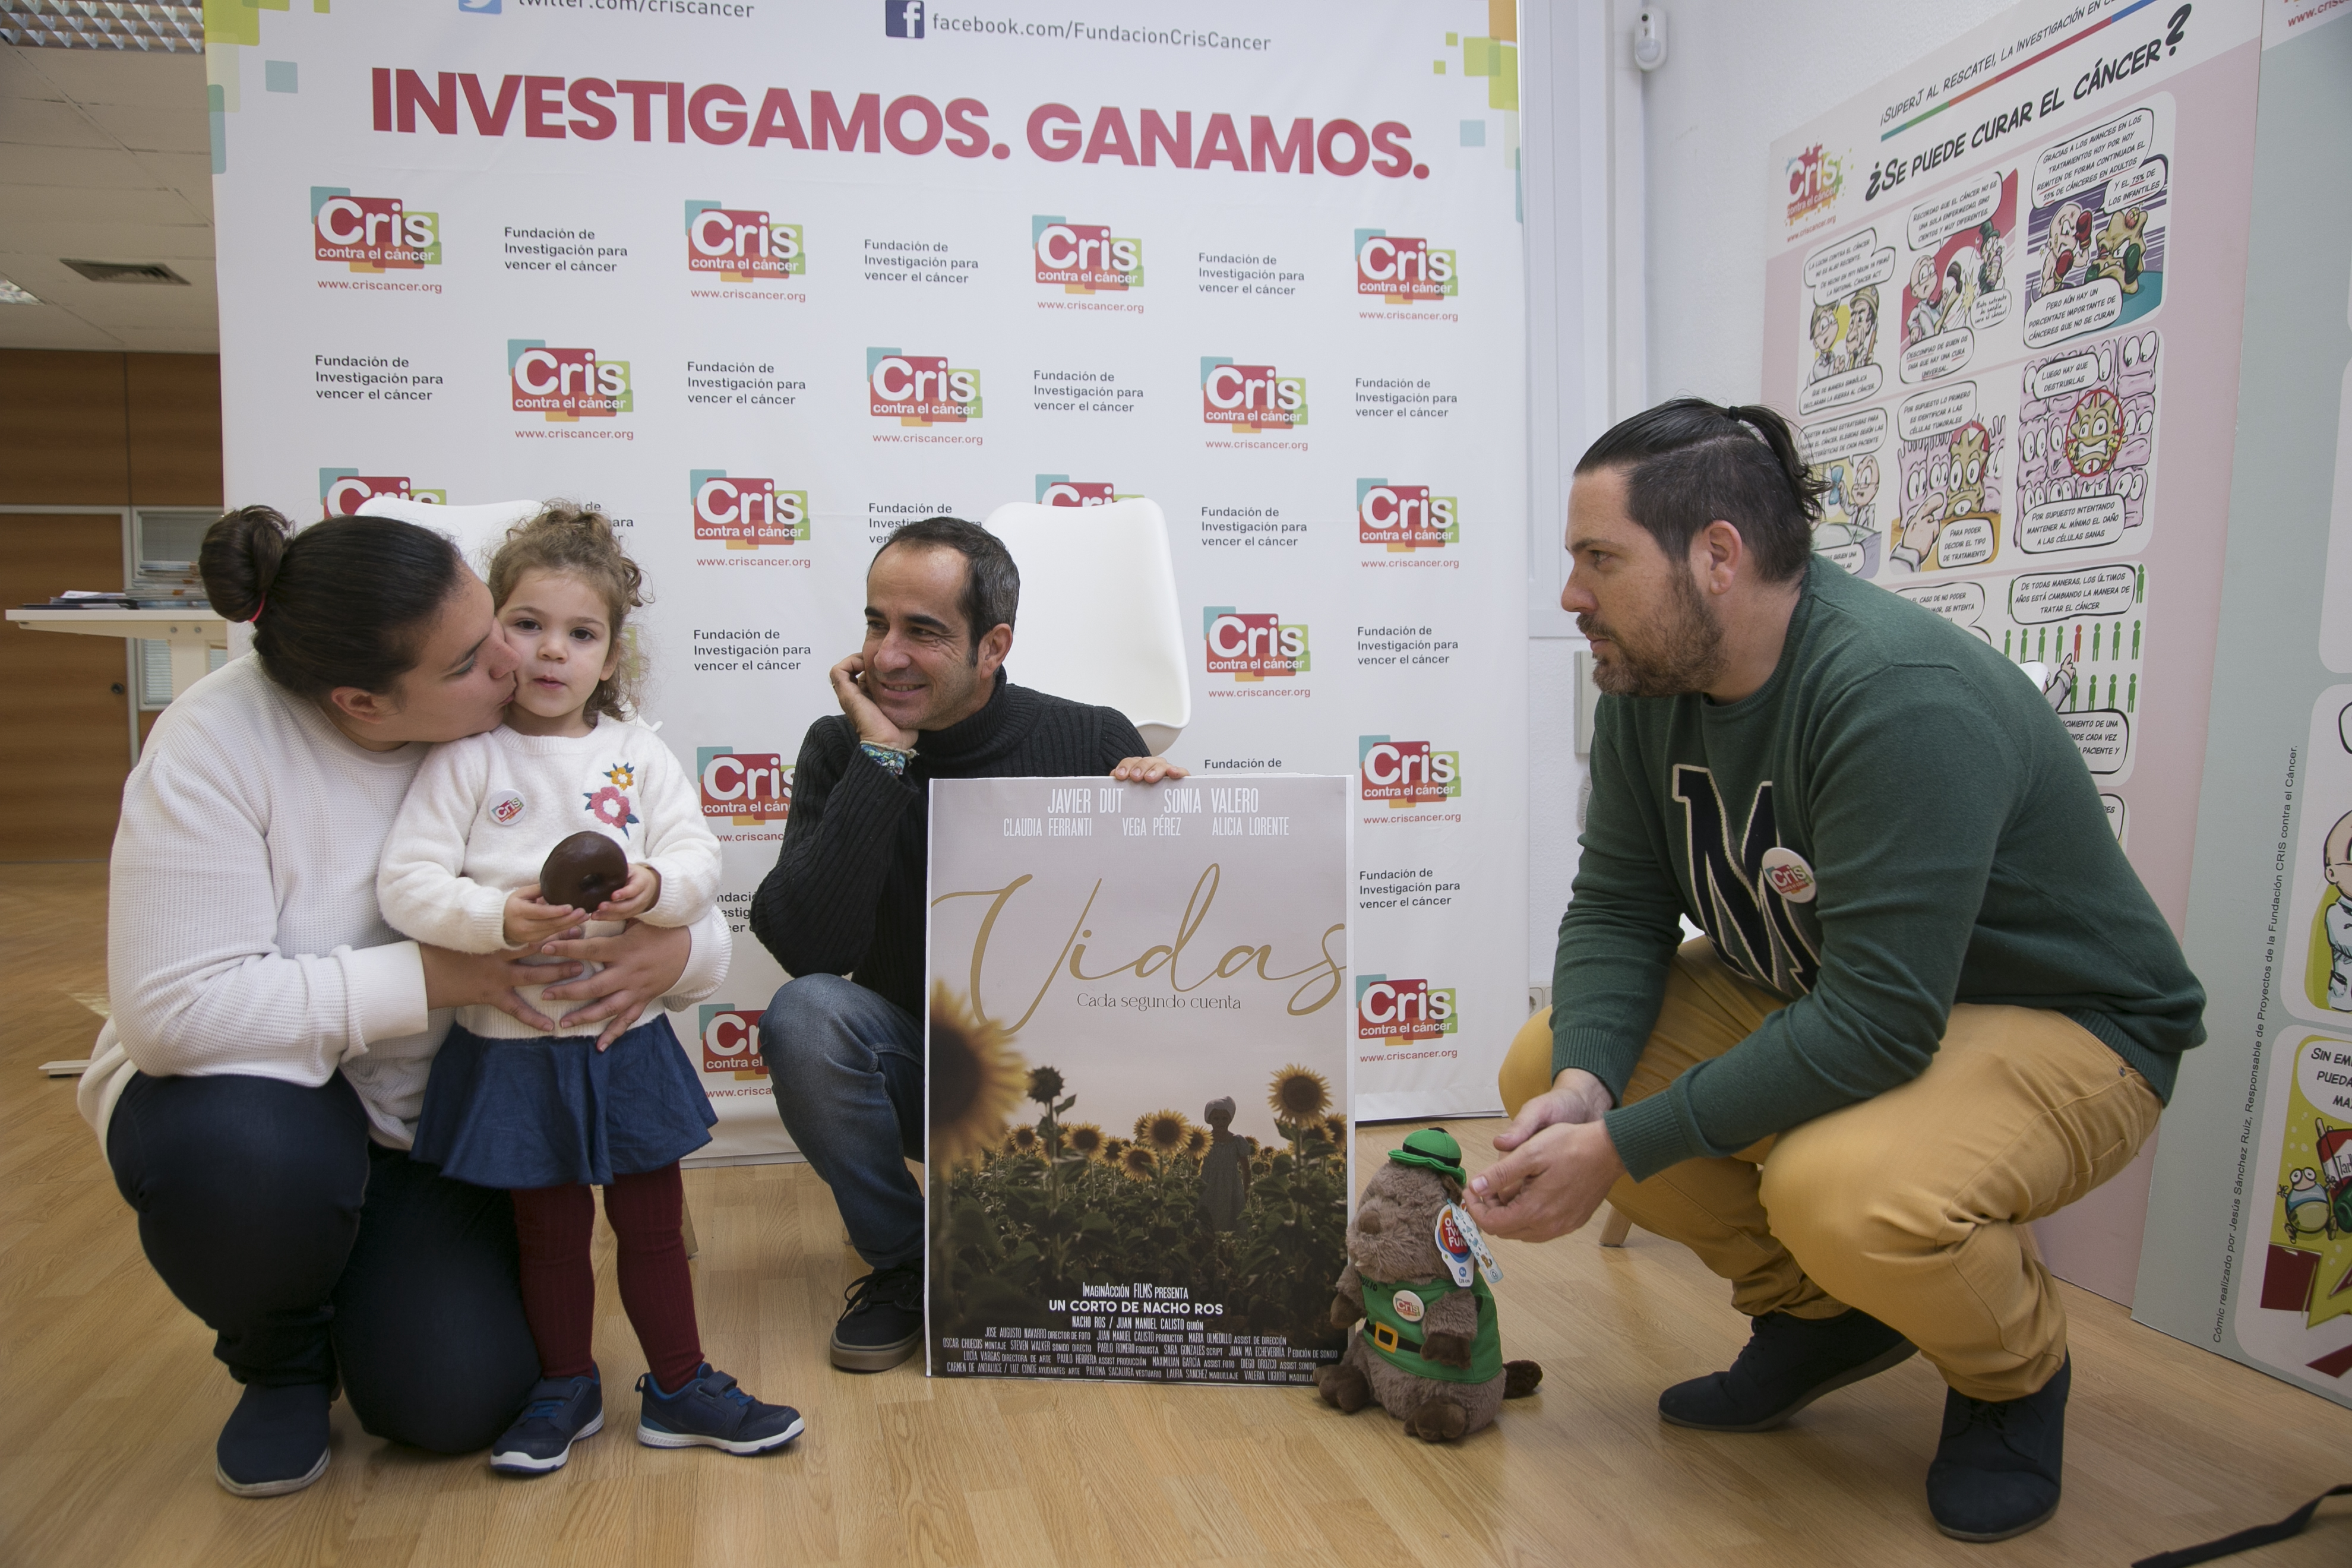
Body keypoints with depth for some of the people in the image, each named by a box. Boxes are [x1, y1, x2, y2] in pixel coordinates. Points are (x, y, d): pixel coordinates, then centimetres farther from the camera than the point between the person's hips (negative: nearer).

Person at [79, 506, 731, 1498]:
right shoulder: (217, 741, -23)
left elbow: (701, 919, -11)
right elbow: (171, 1007, -31)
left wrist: (675, 952, -36)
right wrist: (431, 976, -35)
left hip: (434, 1116, 2)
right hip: (251, 1089, -1)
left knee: (457, 1406, -13)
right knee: (245, 1156, -37)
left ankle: (384, 1277, 24)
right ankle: (280, 1363, 0)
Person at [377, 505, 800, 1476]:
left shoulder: (638, 755, 1)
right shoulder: (467, 759, -7)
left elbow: (701, 864, -3)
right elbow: (405, 883, -13)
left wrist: (657, 887, -25)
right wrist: (498, 919, -28)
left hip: (627, 1029, 3)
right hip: (515, 1043, -2)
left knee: (654, 1218, 14)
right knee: (550, 1230, 14)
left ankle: (679, 1386, 30)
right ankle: (565, 1388, 35)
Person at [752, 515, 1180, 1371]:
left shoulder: (1092, 741, -10)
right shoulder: (841, 750, -8)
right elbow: (807, 945, -24)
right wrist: (881, 758, -26)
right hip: (913, 1069, 0)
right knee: (804, 1014, -28)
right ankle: (904, 1263, -5)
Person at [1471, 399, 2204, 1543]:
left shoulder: (1903, 700, -32)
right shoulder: (1648, 683, -7)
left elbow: (1881, 1020, -34)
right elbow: (1615, 905, -4)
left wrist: (1621, 1147, -33)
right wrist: (1583, 1084, -24)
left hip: (2059, 1024, -7)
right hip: (1813, 991, 8)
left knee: (1841, 1188, -37)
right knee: (1543, 1069, -9)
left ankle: (2016, 1371, 1)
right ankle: (1818, 1313, 11)